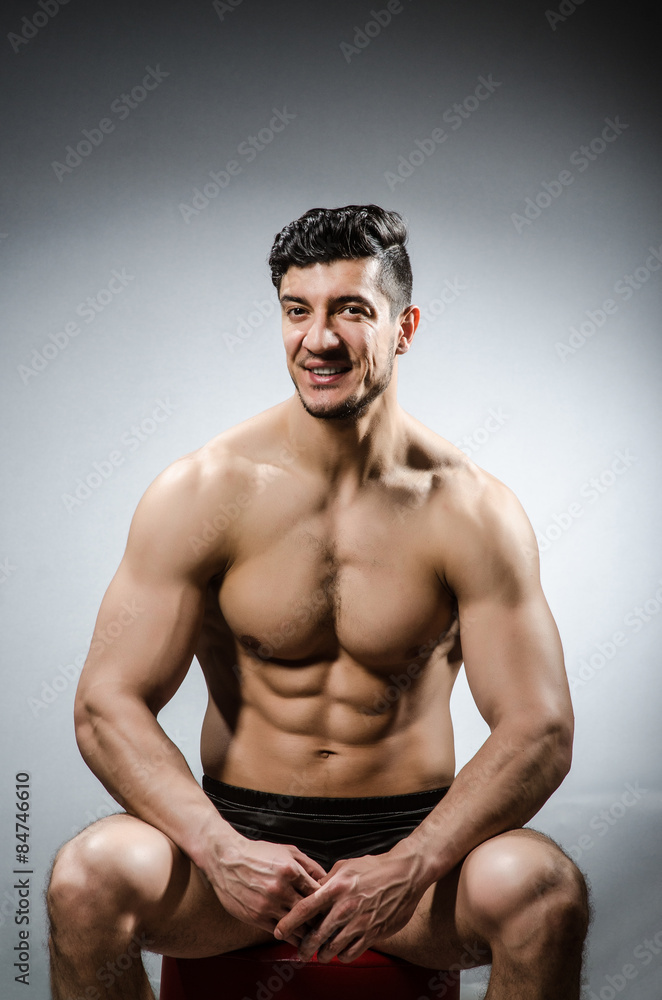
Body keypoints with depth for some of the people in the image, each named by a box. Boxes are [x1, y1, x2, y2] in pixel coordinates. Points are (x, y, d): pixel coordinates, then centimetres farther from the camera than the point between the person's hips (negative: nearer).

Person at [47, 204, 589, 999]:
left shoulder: (470, 510, -7)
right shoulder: (199, 493, -7)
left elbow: (539, 731, -9)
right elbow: (107, 703, -8)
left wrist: (410, 868, -23)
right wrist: (219, 850, -23)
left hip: (411, 834, 0)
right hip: (239, 824, 1)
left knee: (546, 890, -29)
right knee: (86, 876, -27)